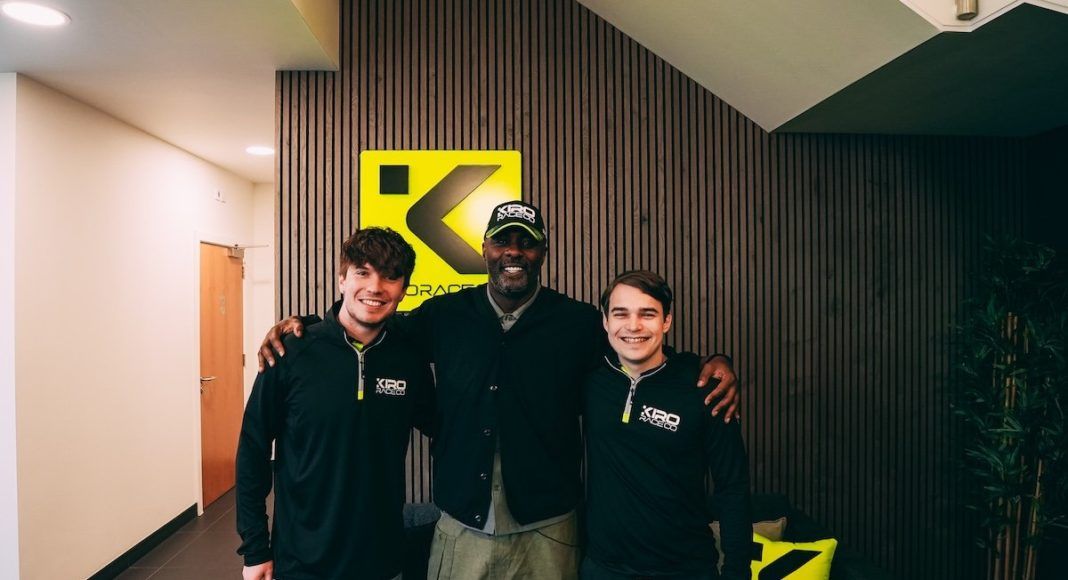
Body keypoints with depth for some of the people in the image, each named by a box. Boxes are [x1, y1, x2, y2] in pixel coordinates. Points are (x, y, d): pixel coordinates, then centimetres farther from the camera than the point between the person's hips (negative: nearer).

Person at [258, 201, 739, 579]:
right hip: (460, 531, 2)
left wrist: (711, 365, -14)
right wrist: (297, 328, -3)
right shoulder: (445, 315, -1)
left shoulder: (579, 323, -5)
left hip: (547, 532, -1)